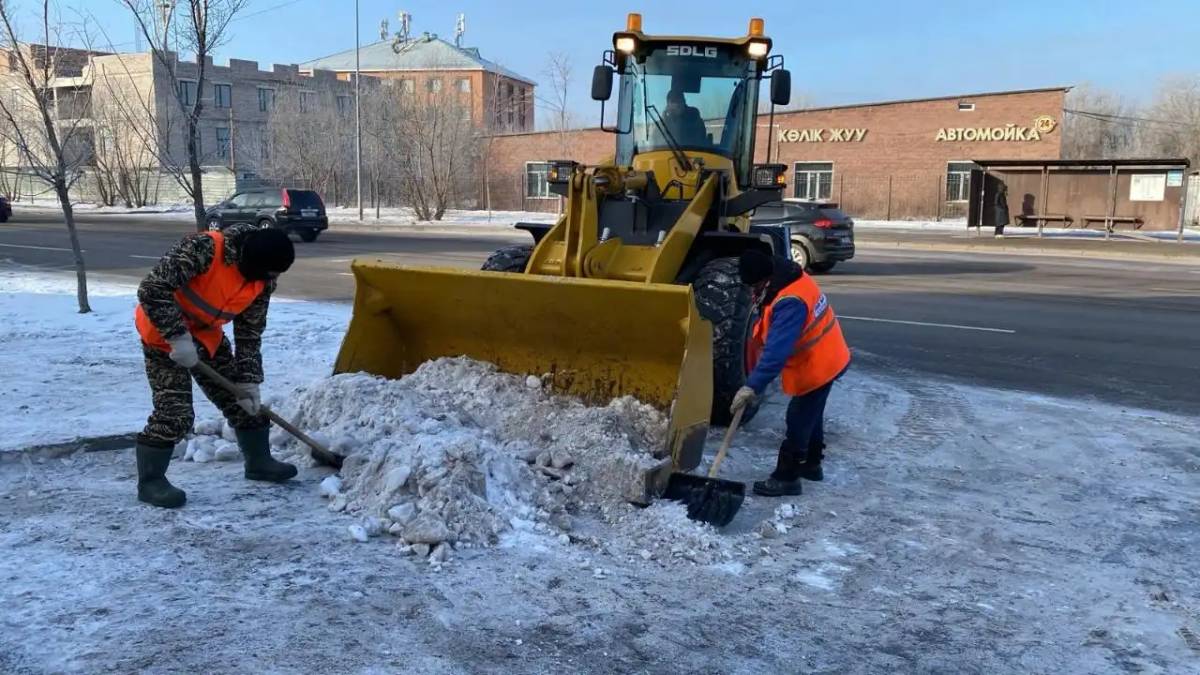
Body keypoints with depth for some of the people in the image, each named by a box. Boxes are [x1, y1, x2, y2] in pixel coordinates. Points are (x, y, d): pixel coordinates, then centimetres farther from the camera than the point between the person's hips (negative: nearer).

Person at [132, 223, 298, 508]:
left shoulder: (263, 280, -11)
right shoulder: (203, 248, -32)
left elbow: (250, 333, -1)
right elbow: (151, 290, -31)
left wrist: (249, 379, -6)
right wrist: (178, 336, -32)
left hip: (207, 336, 7)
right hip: (164, 335, -7)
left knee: (242, 399, 11)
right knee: (175, 411, -13)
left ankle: (259, 461, 28)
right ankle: (150, 481, 3)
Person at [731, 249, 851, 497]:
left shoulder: (790, 302, -33)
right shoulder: (791, 279, 0)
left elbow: (777, 350, -39)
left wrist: (753, 386, -42)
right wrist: (759, 344, 3)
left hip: (816, 366, -10)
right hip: (824, 359, 10)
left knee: (798, 421, -2)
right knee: (810, 415, 23)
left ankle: (786, 477, 7)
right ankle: (811, 464, 38)